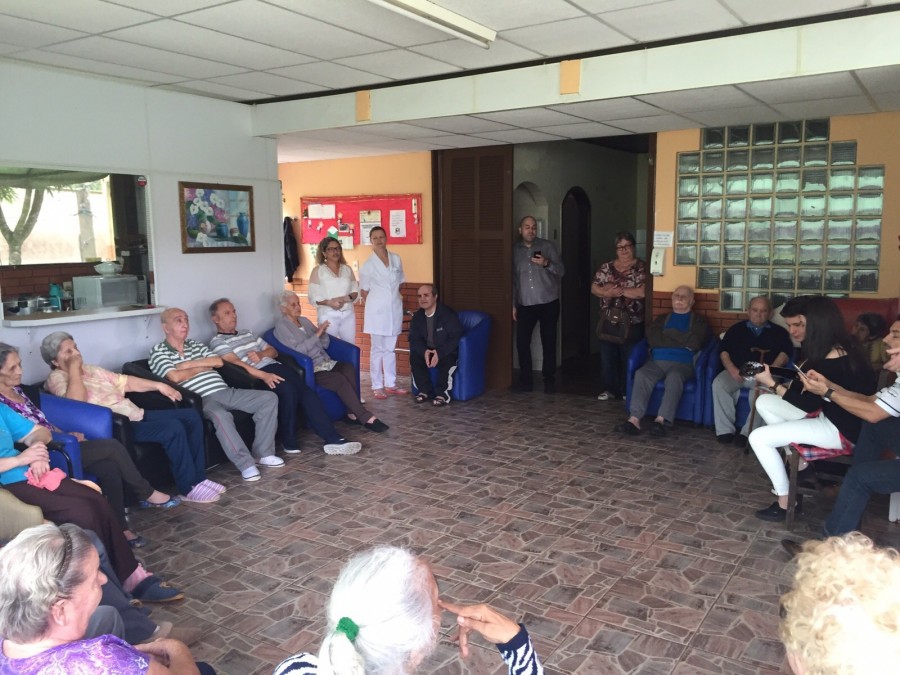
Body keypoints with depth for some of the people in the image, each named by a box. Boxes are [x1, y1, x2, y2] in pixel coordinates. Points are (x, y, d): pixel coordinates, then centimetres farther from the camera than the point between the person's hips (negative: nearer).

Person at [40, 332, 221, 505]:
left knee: (191, 417, -1)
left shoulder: (91, 370, 20)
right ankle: (189, 488, -15)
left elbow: (124, 381, 25)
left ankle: (198, 477, 2)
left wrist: (158, 385, 18)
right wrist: (73, 369, -18)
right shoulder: (57, 378, -6)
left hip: (137, 415, 9)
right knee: (173, 428, -27)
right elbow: (77, 401, -26)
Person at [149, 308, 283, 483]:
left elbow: (219, 362, 9)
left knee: (269, 398, -8)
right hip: (202, 400, -7)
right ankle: (246, 464, -33)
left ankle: (263, 454, -6)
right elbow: (175, 377, -12)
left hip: (225, 392, 7)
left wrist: (190, 364, -2)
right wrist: (202, 367, 3)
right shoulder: (158, 352, 5)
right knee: (220, 415, -41)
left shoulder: (195, 345, 24)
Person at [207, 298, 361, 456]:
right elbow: (236, 364, -11)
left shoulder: (246, 333, 29)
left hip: (275, 366, 7)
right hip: (256, 375, -7)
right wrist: (264, 375, -24)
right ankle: (289, 441, -19)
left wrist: (261, 354, 2)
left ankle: (333, 439, -28)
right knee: (288, 389, -34)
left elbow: (273, 351, 26)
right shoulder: (217, 342, 5)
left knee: (306, 391, -20)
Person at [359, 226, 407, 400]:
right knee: (377, 349, 1)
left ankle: (390, 384, 19)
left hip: (395, 309, 4)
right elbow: (364, 291, 2)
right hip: (377, 311, -4)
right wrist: (373, 306, 1)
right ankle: (377, 386, 7)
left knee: (390, 348, 11)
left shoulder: (396, 259, 6)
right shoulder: (368, 265, -4)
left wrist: (398, 299, 10)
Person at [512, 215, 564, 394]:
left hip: (548, 303, -2)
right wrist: (513, 304, 8)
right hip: (525, 305, 2)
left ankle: (549, 380, 11)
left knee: (549, 342, 1)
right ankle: (526, 379, 10)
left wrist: (547, 264, -23)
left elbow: (561, 272, -4)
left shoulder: (548, 246, 1)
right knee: (522, 341, -3)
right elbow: (513, 279, 11)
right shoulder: (515, 250, 7)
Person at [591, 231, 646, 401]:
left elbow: (642, 292, -18)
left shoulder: (641, 268, -6)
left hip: (632, 322, -4)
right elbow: (594, 288, 2)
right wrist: (609, 292, -17)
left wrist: (617, 289, -16)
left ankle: (628, 391, 15)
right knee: (607, 356, 8)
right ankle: (609, 389, 19)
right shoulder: (606, 267, 7)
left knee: (629, 358, 4)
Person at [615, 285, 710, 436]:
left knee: (674, 377, -37)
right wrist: (682, 342, 0)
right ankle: (634, 419, -39)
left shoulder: (698, 321, 16)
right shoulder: (662, 319, 26)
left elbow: (694, 342, -5)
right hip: (657, 361, 3)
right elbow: (652, 339, 6)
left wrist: (668, 334, 2)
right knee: (641, 374, -29)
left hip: (682, 363, -3)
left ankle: (662, 420, -45)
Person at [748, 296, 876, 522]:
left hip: (845, 429, -10)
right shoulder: (824, 349, 2)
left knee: (758, 438, -13)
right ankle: (797, 460, 14)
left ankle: (785, 502, 1)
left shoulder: (834, 359, -27)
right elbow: (803, 387, 6)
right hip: (829, 414, 10)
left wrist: (771, 383, -18)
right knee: (764, 402, 10)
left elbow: (808, 405, -20)